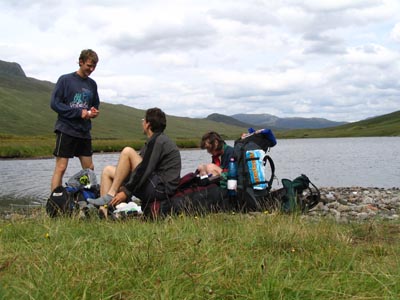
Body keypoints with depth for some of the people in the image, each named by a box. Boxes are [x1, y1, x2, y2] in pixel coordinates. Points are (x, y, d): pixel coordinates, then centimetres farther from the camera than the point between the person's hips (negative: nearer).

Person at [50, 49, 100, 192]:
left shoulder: (92, 84, 13)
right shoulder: (65, 80, -3)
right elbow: (54, 103, -9)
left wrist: (94, 112, -1)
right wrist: (79, 112, -15)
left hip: (84, 132, 6)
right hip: (66, 130, -6)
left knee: (89, 168, 7)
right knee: (60, 168, -8)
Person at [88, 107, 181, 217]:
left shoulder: (158, 142, -12)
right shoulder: (156, 141, 21)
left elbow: (145, 171, -20)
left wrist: (126, 192, -19)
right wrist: (125, 189, 16)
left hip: (160, 189, -10)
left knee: (128, 151, -19)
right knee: (107, 171, 10)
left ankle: (110, 196, -16)